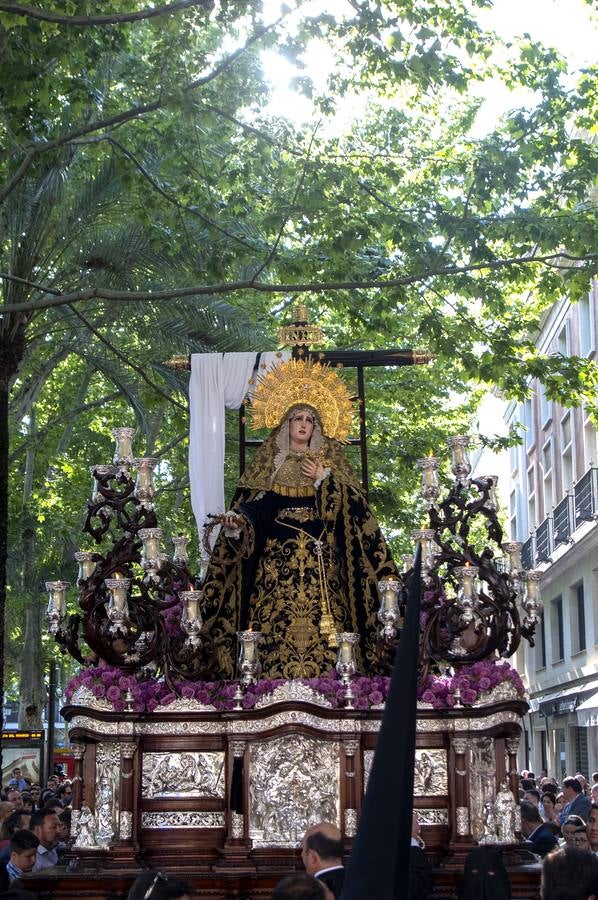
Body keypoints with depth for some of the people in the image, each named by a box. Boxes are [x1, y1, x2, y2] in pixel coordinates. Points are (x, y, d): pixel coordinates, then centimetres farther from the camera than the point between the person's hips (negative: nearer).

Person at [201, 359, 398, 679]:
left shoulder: (330, 465, 13)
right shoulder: (266, 466, 13)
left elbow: (352, 514, 2)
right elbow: (251, 512, 2)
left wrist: (324, 480, -7)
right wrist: (235, 522, -18)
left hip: (322, 567, 0)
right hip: (276, 565, 0)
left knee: (323, 642, -8)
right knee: (277, 630, -9)